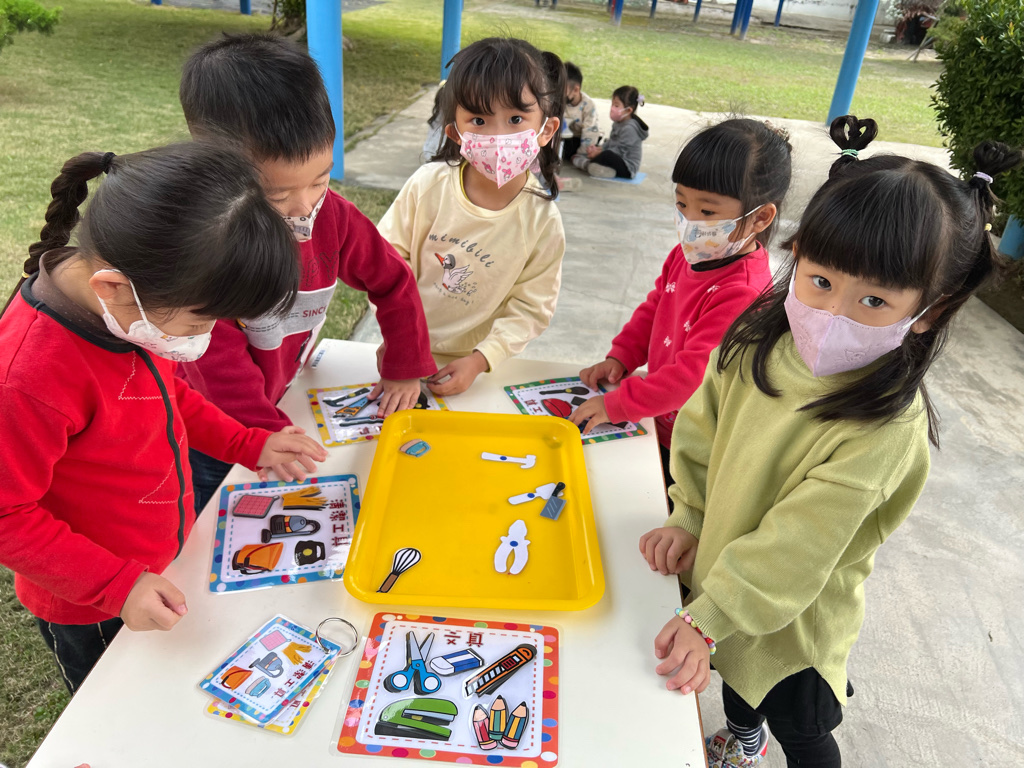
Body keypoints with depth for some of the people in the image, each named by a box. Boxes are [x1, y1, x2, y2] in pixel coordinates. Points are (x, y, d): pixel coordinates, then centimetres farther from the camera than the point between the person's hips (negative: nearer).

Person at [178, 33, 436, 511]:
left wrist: (405, 369, 1)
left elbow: (393, 282, -3)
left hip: (279, 397, 4)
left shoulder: (331, 215, -16)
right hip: (208, 428, -4)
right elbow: (217, 354, -29)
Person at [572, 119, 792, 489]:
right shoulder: (688, 254, -4)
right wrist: (620, 357, 0)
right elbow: (656, 304, 12)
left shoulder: (741, 294, -32)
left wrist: (616, 405, -29)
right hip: (662, 424, 8)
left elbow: (694, 375, -33)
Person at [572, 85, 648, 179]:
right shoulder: (618, 124, 11)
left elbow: (619, 151, -23)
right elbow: (610, 143, 18)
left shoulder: (629, 128, -21)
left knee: (607, 155, -37)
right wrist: (598, 148, 1)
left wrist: (599, 153, -18)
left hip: (627, 167, -11)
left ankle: (585, 163, -15)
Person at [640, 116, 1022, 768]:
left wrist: (708, 617, -30)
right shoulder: (757, 340, -17)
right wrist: (689, 520, -8)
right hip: (723, 574, 6)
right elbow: (703, 430, -3)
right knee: (736, 676, 34)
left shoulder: (885, 424, -32)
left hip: (795, 621, -6)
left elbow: (796, 547, -31)